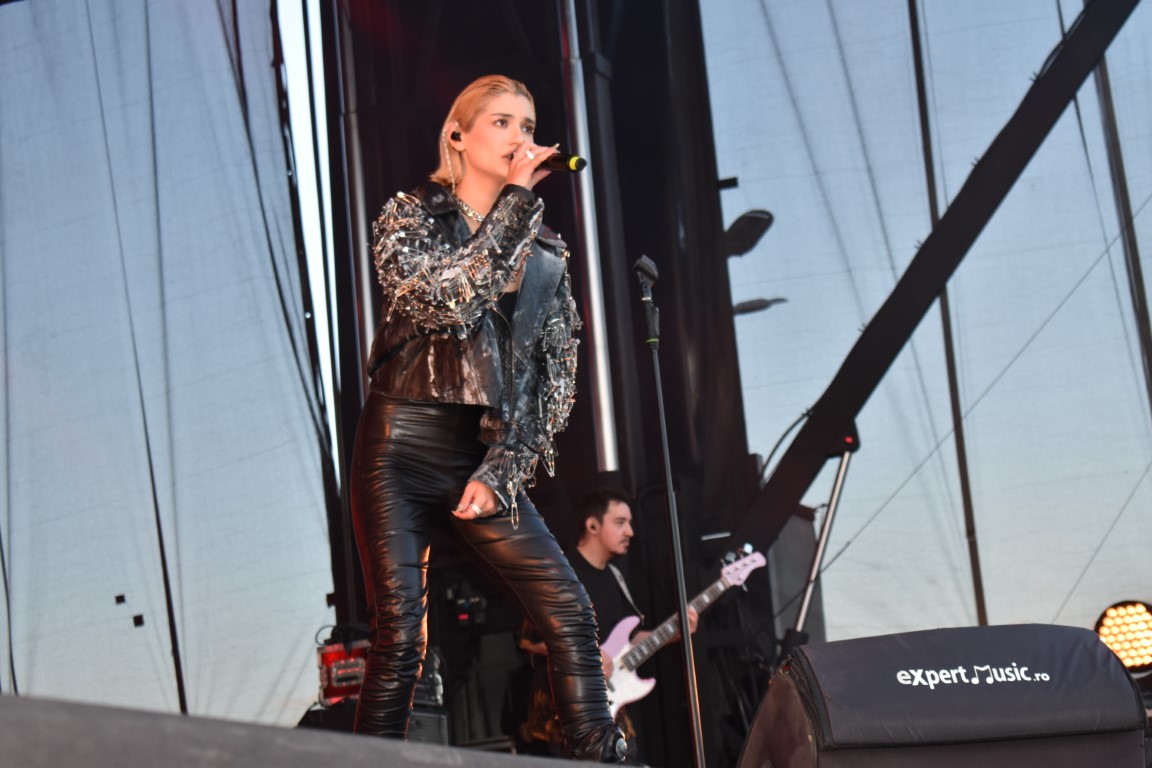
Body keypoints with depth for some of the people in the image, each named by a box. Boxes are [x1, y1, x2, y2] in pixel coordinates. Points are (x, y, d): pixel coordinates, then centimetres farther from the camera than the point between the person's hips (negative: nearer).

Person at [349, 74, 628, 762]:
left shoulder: (545, 252, 13)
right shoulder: (412, 215, 4)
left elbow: (556, 376, 9)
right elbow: (446, 297, -17)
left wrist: (501, 471, -3)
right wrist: (515, 202, -13)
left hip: (487, 462, 3)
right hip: (401, 452, -3)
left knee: (570, 614, -8)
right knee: (400, 635, -8)